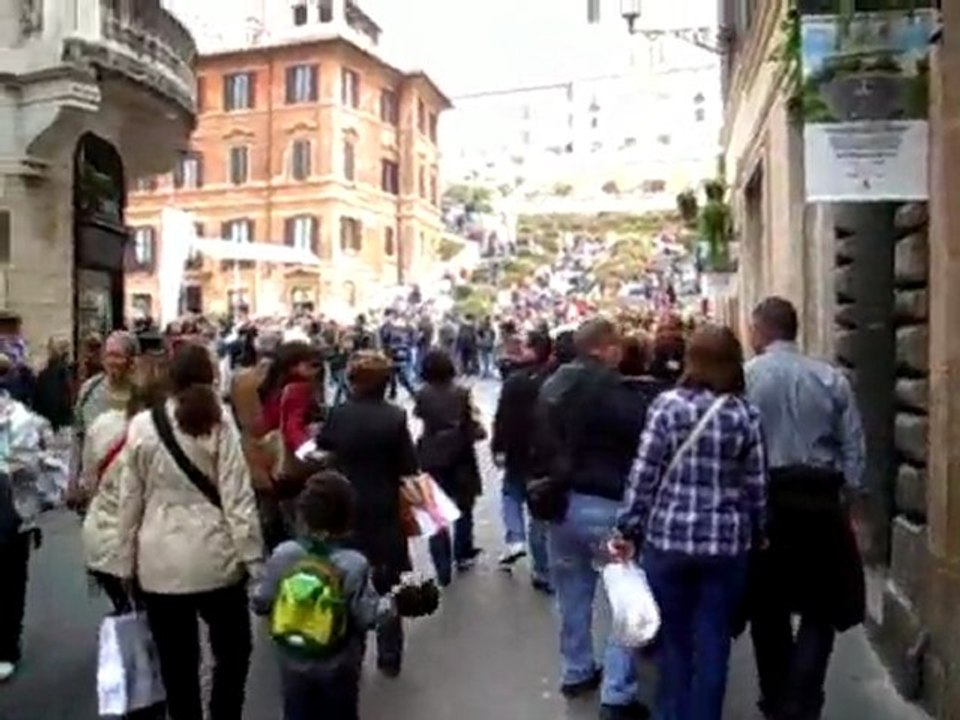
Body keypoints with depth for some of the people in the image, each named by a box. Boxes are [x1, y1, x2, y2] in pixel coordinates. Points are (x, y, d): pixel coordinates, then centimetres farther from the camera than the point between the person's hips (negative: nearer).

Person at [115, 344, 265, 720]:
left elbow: (129, 500, 2)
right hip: (212, 556, -1)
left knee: (177, 662, 13)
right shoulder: (219, 424, -6)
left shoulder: (142, 425, -1)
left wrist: (127, 562, 11)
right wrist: (253, 557, -3)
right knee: (233, 650, 18)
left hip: (159, 560, 2)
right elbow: (237, 497, -8)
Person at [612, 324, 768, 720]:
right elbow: (756, 486, 2)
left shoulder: (667, 405, -6)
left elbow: (644, 474, -7)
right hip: (727, 542, 1)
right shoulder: (746, 415, -2)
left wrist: (628, 528, 2)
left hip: (668, 537, 0)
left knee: (674, 640, 15)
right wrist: (758, 535, 16)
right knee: (713, 643, 11)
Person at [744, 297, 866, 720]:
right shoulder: (831, 378, 1)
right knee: (821, 607, 12)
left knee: (767, 605, 16)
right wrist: (847, 500, 11)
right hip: (820, 499, 1)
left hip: (764, 497, 0)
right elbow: (854, 447, 1)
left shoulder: (745, 376, -5)